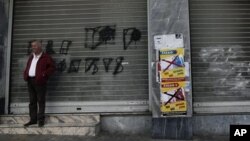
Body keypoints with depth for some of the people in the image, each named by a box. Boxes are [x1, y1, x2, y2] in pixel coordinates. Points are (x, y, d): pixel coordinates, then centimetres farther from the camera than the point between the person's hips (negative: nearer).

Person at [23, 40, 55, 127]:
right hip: (30, 81, 7)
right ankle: (33, 119, 18)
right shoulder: (31, 57, 20)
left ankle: (41, 119, 6)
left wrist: (44, 74, -16)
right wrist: (25, 75, 8)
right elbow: (27, 68, 26)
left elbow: (52, 67, -7)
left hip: (39, 82, -7)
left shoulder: (46, 57, -2)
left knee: (40, 101, -2)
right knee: (32, 101, 10)